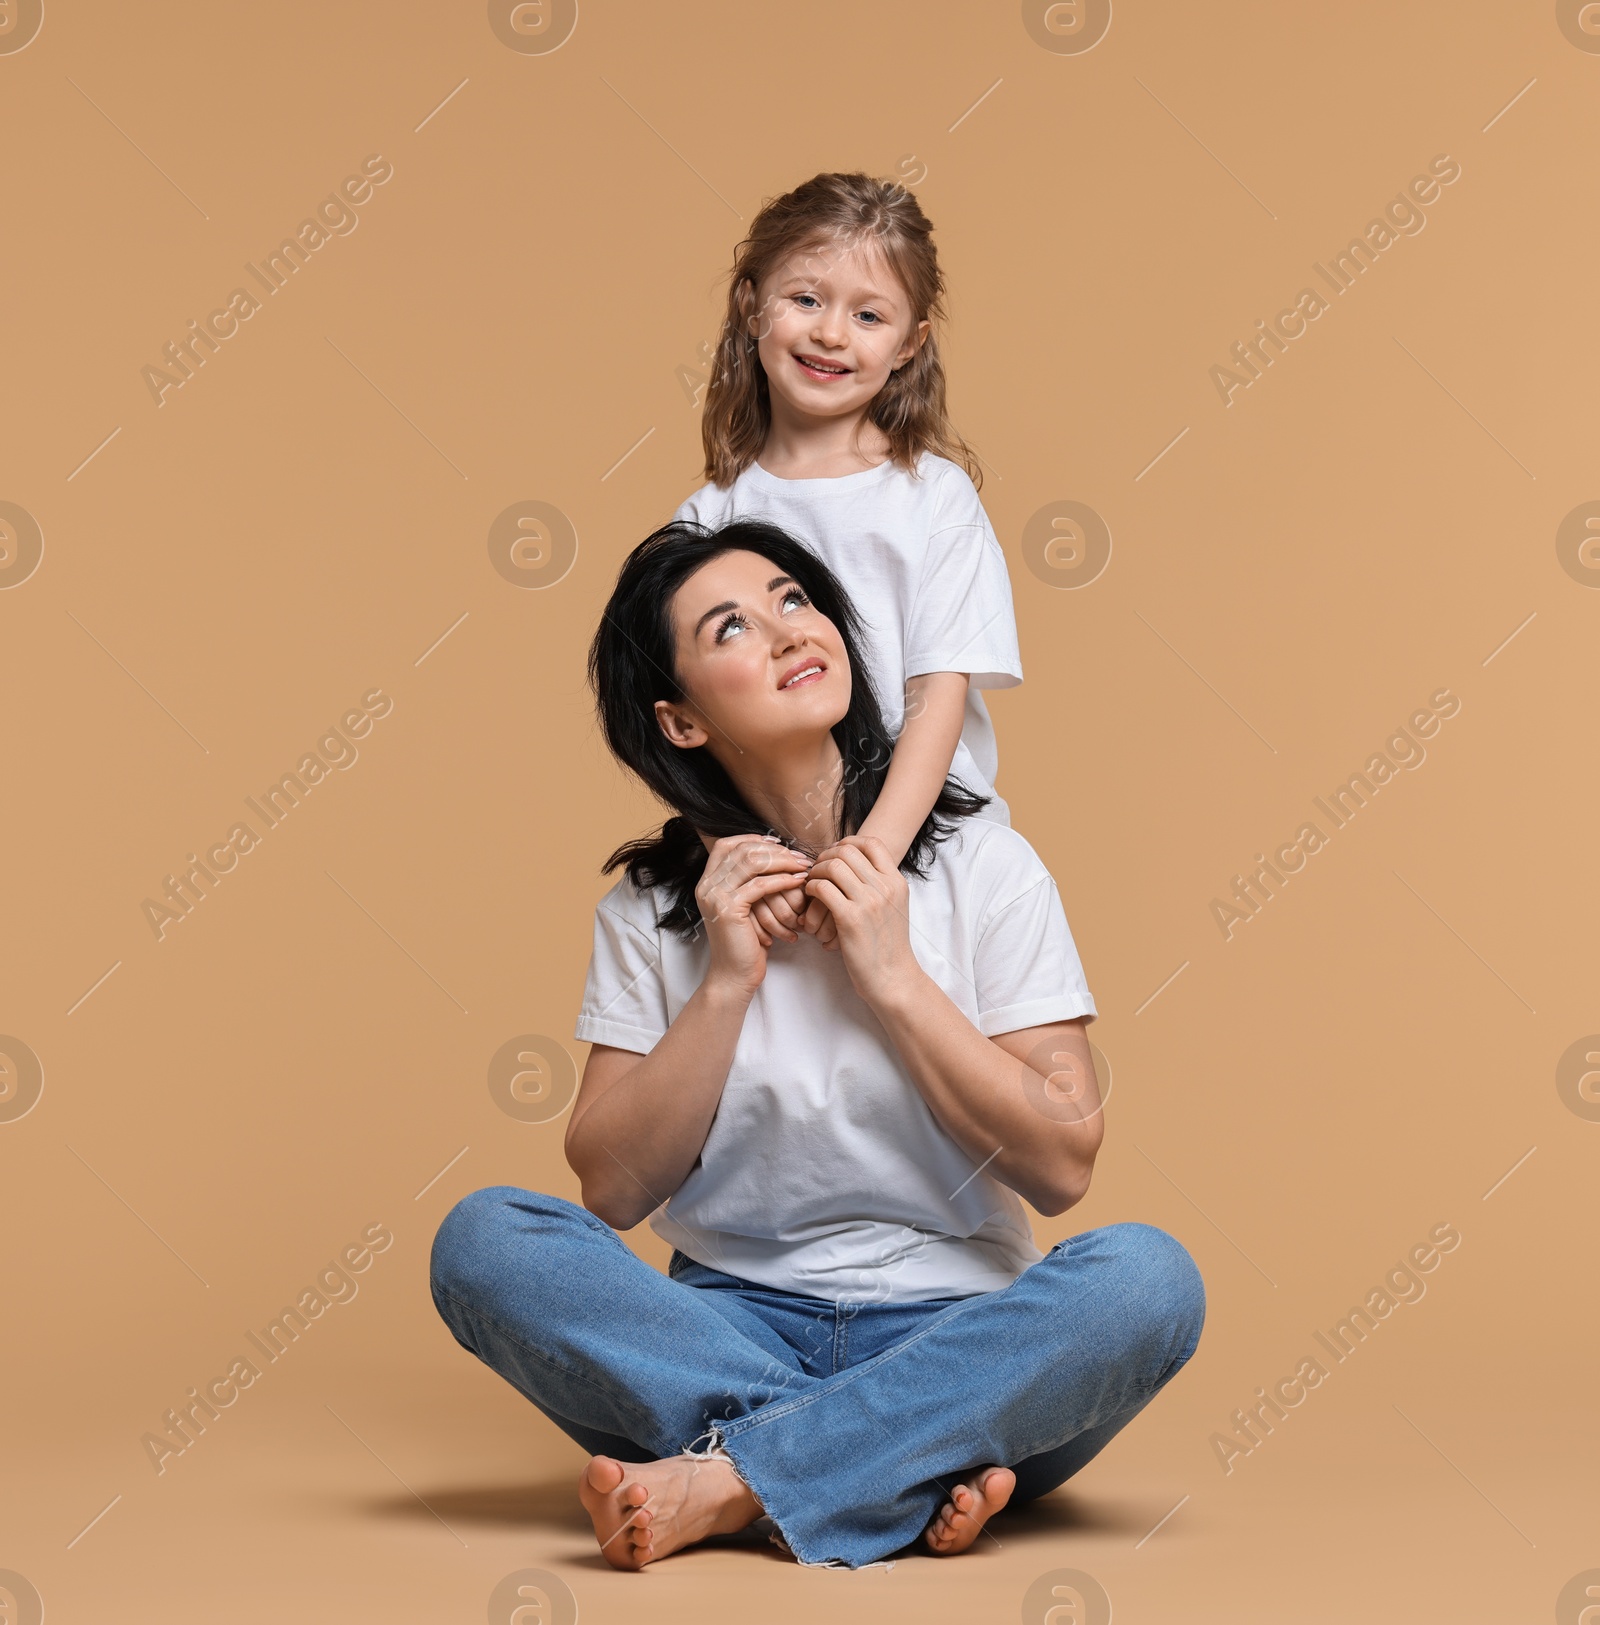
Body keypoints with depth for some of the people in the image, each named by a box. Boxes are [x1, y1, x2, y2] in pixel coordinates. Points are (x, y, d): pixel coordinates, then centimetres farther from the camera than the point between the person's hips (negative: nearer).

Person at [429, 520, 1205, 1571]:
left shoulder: (982, 867, 1)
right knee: (483, 1239, -24)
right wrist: (726, 983, -10)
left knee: (1148, 1276, -31)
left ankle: (724, 1485, -29)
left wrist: (892, 974, -11)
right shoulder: (649, 910, 6)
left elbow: (1062, 1165, -5)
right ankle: (924, 1474, -27)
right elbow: (612, 1188, -2)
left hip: (954, 1338, -1)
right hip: (729, 1329, 1)